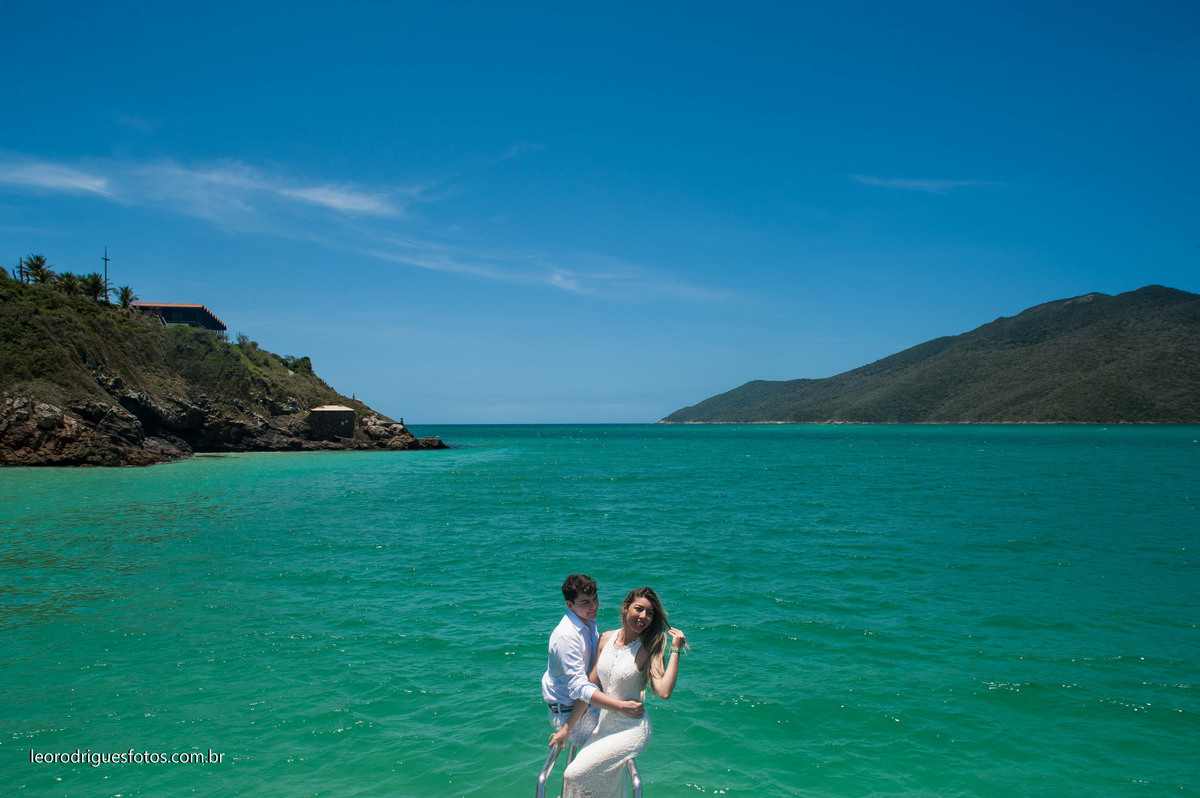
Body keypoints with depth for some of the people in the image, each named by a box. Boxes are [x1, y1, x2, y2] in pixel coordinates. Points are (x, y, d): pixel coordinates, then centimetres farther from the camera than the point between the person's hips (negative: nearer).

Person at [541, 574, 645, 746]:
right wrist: (621, 707, -38)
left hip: (583, 704, 9)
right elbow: (579, 688, -34)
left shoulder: (589, 622, 3)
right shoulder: (566, 637, -28)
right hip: (567, 711, -9)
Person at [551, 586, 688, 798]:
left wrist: (675, 650, -28)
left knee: (576, 775, -10)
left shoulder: (648, 649, -15)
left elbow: (664, 692, -31)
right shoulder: (607, 639, -1)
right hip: (605, 724, 6)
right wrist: (567, 728, 5)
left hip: (631, 729, -5)